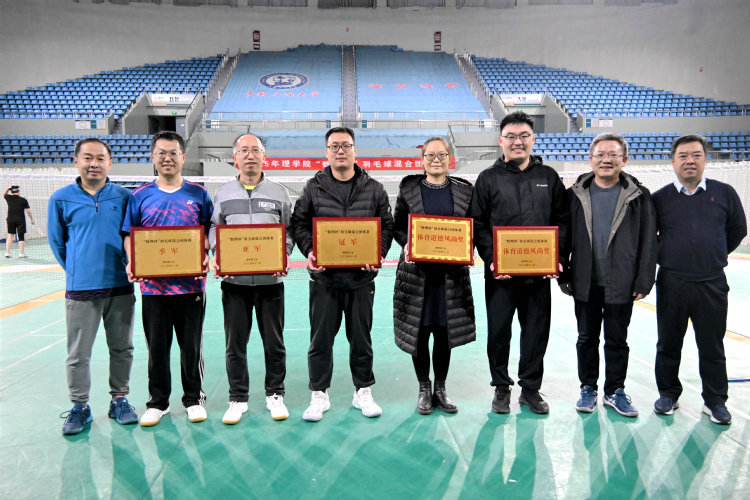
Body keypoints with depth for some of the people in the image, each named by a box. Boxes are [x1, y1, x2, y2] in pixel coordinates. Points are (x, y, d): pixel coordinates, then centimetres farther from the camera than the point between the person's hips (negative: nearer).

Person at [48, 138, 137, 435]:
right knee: (78, 354, 6)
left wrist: (129, 266, 5)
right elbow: (57, 242, 10)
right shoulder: (61, 199, 1)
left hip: (120, 287, 1)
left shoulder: (124, 197, 2)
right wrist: (77, 270, 10)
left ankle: (119, 400, 25)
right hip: (80, 289, -1)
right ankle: (79, 407, 21)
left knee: (122, 348, 10)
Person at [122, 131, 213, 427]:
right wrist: (132, 262, -9)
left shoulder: (198, 194, 4)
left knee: (192, 345, 8)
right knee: (157, 346, 10)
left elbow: (210, 232, 5)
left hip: (190, 284, -1)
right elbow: (130, 235, 8)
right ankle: (157, 402, 26)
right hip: (153, 284, 1)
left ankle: (194, 399, 24)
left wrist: (206, 258, -12)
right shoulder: (141, 196, 7)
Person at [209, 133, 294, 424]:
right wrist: (218, 256, -6)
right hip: (234, 280, 1)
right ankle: (237, 399, 20)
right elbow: (214, 229, 11)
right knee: (235, 343, 6)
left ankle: (275, 395, 23)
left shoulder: (279, 193, 8)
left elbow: (289, 231, 8)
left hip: (270, 279, 0)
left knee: (274, 342, 7)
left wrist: (284, 256, -9)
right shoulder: (223, 194, 10)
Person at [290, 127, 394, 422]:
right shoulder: (313, 188, 4)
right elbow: (299, 223, 6)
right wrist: (309, 251, -10)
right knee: (321, 338, 6)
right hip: (324, 277, 0)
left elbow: (387, 225, 7)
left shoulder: (373, 189, 5)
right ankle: (319, 395, 20)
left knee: (361, 337, 11)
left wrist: (378, 252, -9)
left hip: (361, 277, 1)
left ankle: (363, 392, 26)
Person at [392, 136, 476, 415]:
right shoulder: (409, 189, 3)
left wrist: (468, 248, -10)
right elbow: (397, 226, 6)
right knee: (418, 331, 4)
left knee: (444, 330, 8)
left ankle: (440, 388, 25)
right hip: (417, 270, -1)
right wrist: (407, 244, -13)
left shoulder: (464, 190, 6)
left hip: (451, 272, 1)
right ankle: (424, 389, 21)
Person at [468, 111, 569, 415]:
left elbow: (562, 221, 9)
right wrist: (492, 259, -11)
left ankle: (531, 389, 25)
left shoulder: (548, 177, 9)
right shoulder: (488, 179, 4)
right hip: (500, 272, -1)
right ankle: (501, 388, 24)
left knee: (537, 331, 8)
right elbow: (478, 225, 0)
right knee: (499, 331, 6)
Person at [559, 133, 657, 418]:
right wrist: (563, 276, 1)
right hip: (585, 284, 1)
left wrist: (644, 281, -6)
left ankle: (614, 391, 26)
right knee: (587, 338, 12)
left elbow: (648, 242, -2)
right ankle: (588, 388, 28)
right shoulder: (576, 194, 2)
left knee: (617, 340, 10)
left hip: (621, 285, -1)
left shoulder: (639, 196, -1)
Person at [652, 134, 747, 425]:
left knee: (712, 346, 9)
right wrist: (665, 257, 6)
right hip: (671, 283, 0)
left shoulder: (724, 193, 2)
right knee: (669, 343, 11)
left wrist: (714, 256, 14)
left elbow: (737, 230, 14)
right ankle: (668, 394, 27)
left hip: (712, 284, 0)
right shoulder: (660, 198, 0)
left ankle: (715, 400, 24)